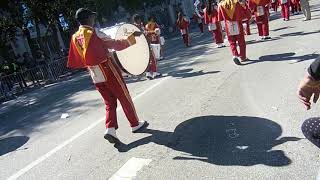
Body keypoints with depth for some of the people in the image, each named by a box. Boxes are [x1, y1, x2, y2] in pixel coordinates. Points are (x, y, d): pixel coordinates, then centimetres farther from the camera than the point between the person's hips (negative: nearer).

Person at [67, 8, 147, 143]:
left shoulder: (75, 37, 5)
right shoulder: (95, 33, -14)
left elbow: (74, 62, 10)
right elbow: (117, 45, -17)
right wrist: (132, 36, -7)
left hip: (95, 76, 6)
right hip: (109, 72, -6)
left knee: (109, 103, 14)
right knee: (125, 98, 9)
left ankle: (110, 129, -1)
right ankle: (135, 124, 21)